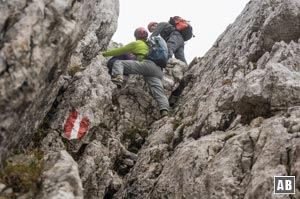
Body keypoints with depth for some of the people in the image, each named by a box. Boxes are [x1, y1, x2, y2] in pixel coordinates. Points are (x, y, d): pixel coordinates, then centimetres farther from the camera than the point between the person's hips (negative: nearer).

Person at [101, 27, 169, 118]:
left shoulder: (136, 43, 20)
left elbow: (120, 51, 21)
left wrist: (105, 53, 31)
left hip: (147, 64, -6)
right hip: (158, 70, 6)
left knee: (118, 63, -3)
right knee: (159, 93, -11)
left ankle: (118, 77, -33)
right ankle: (164, 110, -37)